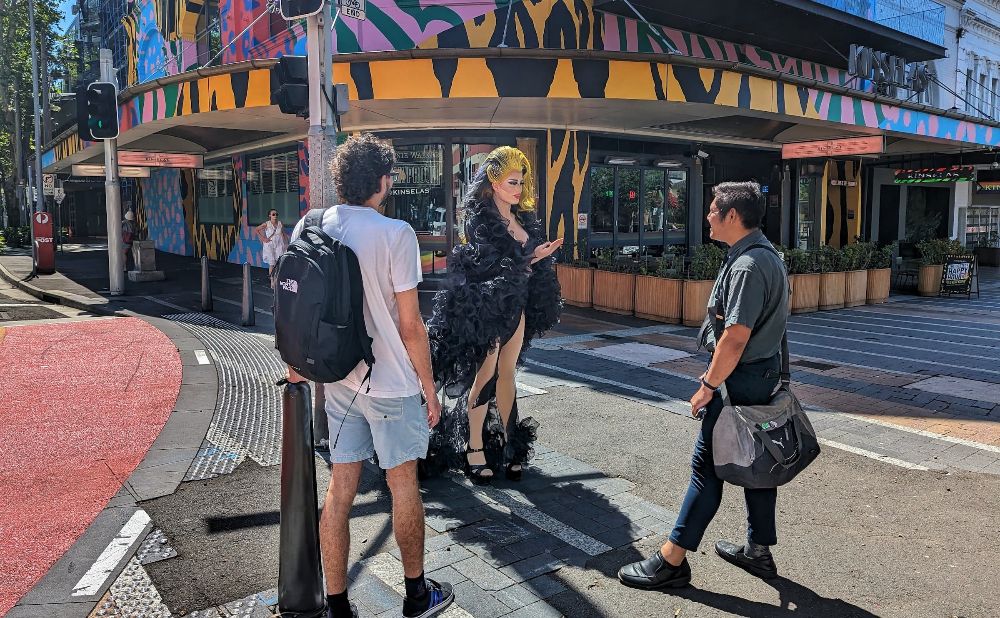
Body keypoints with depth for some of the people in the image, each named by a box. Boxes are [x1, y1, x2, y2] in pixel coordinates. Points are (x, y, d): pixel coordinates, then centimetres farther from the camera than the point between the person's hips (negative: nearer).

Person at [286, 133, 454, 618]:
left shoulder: (308, 227, 0)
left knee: (340, 489, 12)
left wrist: (298, 364, 19)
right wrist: (429, 389, -4)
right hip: (391, 383, -5)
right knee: (403, 485, 11)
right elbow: (410, 325, -14)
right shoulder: (395, 233, -16)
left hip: (337, 379, 5)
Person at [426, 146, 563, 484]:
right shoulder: (479, 218, -10)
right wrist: (530, 258, -12)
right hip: (487, 306, -6)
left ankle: (508, 442, 19)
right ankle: (473, 448, 10)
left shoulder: (522, 218, 11)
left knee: (507, 372, 11)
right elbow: (487, 263, -17)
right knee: (485, 374, -1)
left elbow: (532, 259, 15)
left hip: (516, 304, 6)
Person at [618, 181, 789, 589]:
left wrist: (708, 385, -17)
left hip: (740, 379, -10)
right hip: (763, 374, 10)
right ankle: (759, 551, 31)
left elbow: (735, 337, -26)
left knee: (708, 466, -4)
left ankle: (671, 561, 5)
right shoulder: (764, 254, 11)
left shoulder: (747, 265, -22)